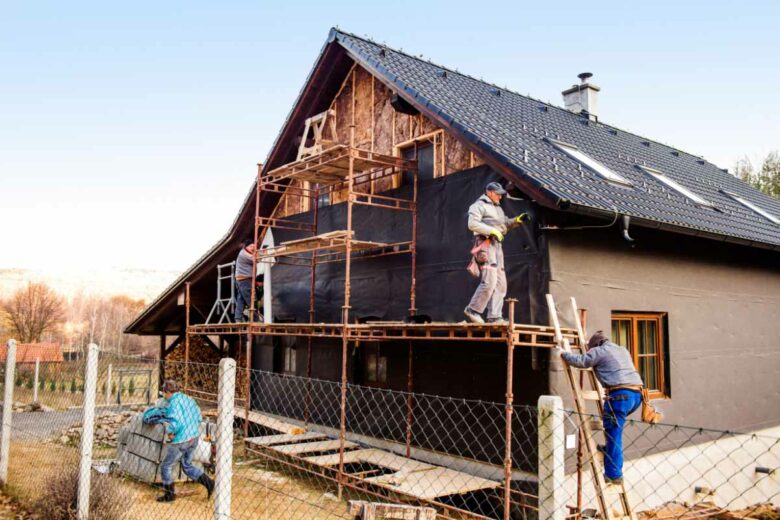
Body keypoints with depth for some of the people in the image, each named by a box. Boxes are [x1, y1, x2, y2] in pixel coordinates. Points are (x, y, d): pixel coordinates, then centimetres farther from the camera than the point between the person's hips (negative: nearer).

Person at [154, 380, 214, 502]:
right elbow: (199, 417, 10)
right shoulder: (188, 399, 7)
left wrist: (169, 432, -9)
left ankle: (169, 494, 24)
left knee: (166, 467, 14)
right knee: (187, 466, 23)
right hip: (194, 437, 8)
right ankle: (208, 482, 10)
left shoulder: (172, 404, -17)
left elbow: (175, 423, -27)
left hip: (180, 441, -8)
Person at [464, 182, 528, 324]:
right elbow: (472, 224, -14)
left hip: (497, 245, 9)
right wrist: (492, 230, -19)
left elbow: (504, 225, 29)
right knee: (489, 281, -18)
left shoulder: (498, 208, 27)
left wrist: (517, 221, 11)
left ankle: (494, 316, 2)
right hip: (486, 244, -9)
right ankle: (473, 310, -8)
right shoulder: (479, 205, -1)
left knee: (500, 283, 3)